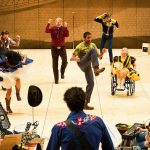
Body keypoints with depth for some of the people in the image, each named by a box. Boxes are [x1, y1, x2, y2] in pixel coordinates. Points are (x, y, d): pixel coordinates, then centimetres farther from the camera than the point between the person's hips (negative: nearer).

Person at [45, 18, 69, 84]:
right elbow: (46, 31, -21)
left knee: (65, 61, -19)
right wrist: (48, 24, -32)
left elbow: (67, 35, -18)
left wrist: (66, 27, -28)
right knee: (55, 64, 4)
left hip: (62, 47, 0)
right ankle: (56, 79, 15)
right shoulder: (52, 28, -2)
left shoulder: (63, 28, -1)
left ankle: (62, 72, 11)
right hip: (54, 48, 0)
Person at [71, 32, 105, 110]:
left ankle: (85, 103, 8)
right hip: (82, 64, -6)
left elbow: (98, 56, 10)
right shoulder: (80, 46, -3)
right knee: (92, 50, -27)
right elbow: (72, 57, -6)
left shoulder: (93, 45, 14)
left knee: (91, 84, -1)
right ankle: (96, 69, -44)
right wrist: (75, 59, -29)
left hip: (88, 66, 6)